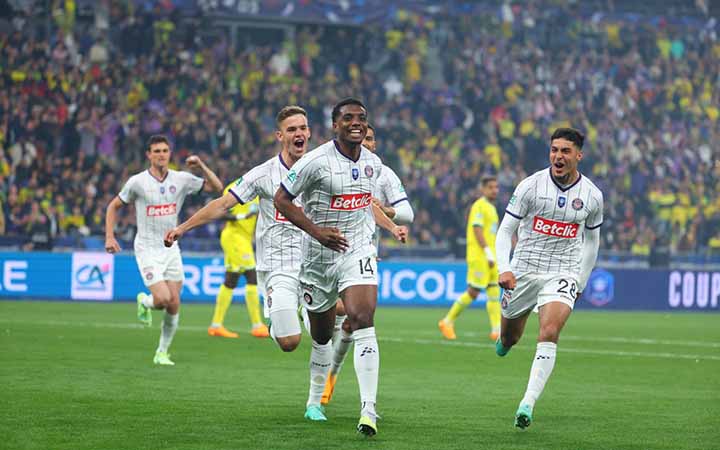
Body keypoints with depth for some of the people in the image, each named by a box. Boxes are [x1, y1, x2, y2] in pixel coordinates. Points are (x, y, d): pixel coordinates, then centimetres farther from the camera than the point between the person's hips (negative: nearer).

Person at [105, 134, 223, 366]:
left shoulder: (181, 179, 1)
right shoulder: (137, 182, -6)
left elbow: (217, 187, 2)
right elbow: (114, 206, 5)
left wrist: (201, 166, -12)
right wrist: (109, 236, -4)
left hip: (171, 249, 4)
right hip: (147, 249, -4)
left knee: (174, 305, 0)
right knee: (163, 299, -18)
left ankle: (162, 353, 16)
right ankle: (145, 302, 18)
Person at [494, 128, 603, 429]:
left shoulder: (592, 195, -1)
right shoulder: (530, 186, -8)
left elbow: (592, 240, 16)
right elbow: (505, 230, -6)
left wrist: (582, 280, 16)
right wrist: (504, 268, -20)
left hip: (563, 274, 0)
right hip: (524, 270, 1)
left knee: (549, 334, -23)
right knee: (509, 339, 13)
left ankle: (528, 403, -25)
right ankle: (504, 343, 53)